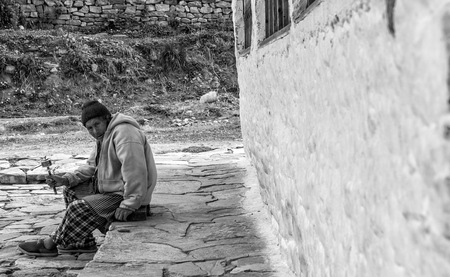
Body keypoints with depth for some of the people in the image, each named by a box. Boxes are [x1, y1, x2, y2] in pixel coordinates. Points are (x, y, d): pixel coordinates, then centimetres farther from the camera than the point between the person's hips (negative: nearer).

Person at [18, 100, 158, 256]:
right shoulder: (103, 136, 13)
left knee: (78, 208, -17)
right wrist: (66, 180, 1)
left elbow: (134, 171, -29)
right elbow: (91, 167, 16)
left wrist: (128, 204, -29)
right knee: (70, 191, 12)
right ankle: (84, 243, 10)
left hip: (123, 194, -11)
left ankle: (52, 244, 6)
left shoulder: (124, 133, -21)